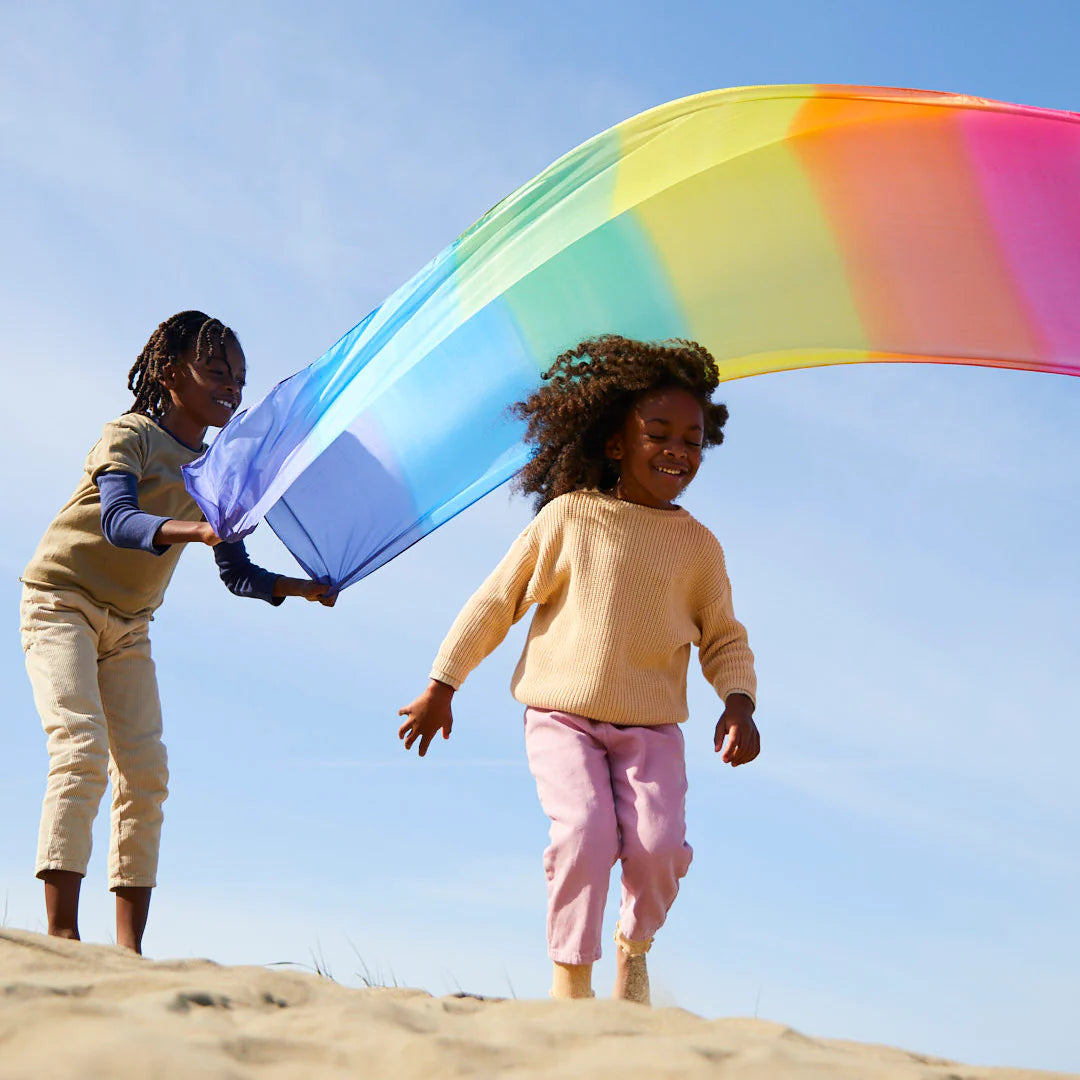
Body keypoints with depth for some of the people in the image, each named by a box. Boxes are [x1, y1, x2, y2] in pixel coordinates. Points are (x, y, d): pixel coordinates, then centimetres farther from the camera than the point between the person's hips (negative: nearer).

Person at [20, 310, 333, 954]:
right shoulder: (131, 435, -12)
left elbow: (238, 574, 11)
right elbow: (117, 521, -31)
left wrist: (296, 587, -7)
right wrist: (195, 528, -48)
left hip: (129, 625, 7)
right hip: (62, 604, -7)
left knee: (146, 772, -5)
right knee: (83, 750, -22)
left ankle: (129, 949, -6)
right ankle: (63, 935, -25)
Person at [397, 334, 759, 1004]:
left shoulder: (698, 546, 3)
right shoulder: (569, 518, -3)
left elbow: (724, 639, 13)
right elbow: (496, 601, 4)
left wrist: (739, 705, -6)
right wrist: (441, 686, 5)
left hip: (651, 728, 2)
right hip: (562, 718, -2)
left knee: (659, 843, -18)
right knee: (586, 832, -23)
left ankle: (634, 943, 15)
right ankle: (571, 974, -2)